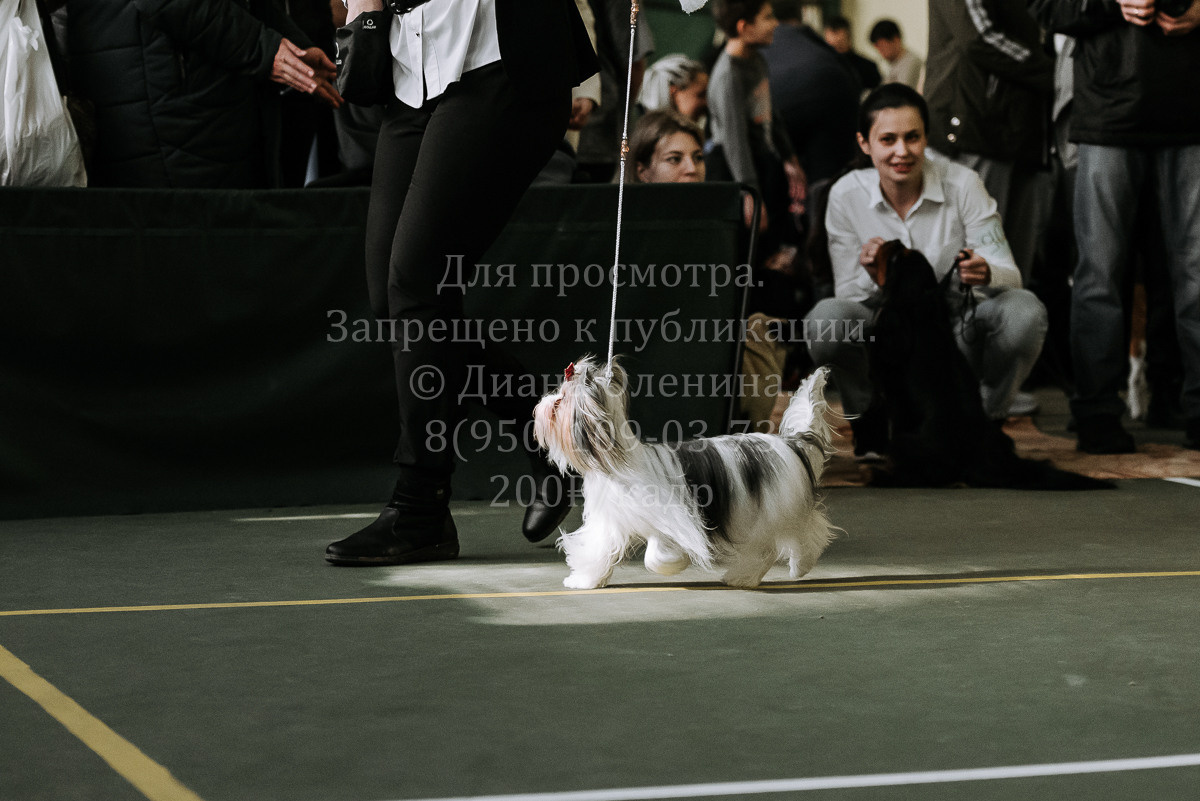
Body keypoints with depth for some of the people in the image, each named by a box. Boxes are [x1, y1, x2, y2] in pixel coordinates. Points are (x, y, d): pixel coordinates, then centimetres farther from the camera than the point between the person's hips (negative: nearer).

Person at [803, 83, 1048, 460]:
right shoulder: (846, 195, -7)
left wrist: (984, 273, -38)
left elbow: (1009, 275, -13)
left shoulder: (962, 184, -10)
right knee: (825, 319, -31)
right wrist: (872, 279, -29)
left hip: (960, 334, 0)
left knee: (1025, 311, -30)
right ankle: (871, 426, -2)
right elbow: (846, 296, -5)